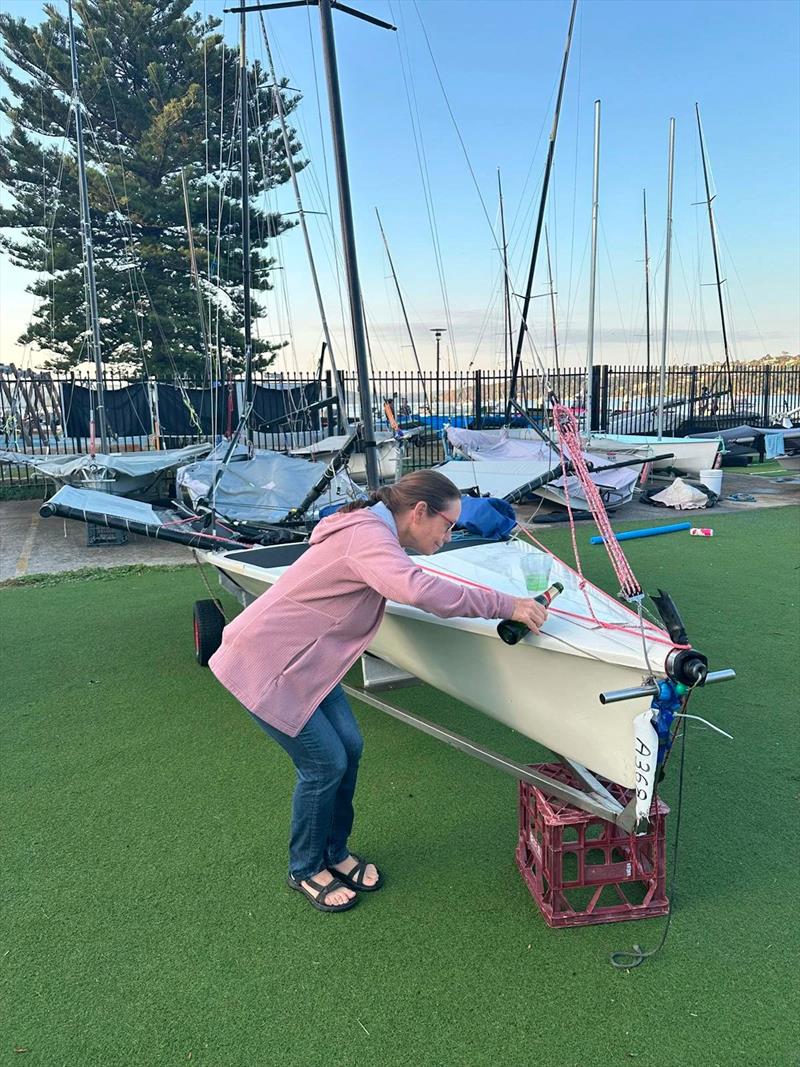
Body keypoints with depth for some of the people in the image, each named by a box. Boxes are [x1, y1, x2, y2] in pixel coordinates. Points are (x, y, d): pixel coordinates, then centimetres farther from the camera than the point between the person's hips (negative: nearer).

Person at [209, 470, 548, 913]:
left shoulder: (371, 530, 5)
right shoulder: (367, 537, -28)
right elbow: (419, 590, -45)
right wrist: (506, 605, -35)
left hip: (301, 660, 10)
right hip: (265, 665, -10)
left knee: (349, 747, 9)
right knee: (325, 764, -2)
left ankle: (334, 853, 30)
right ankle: (305, 870, 23)